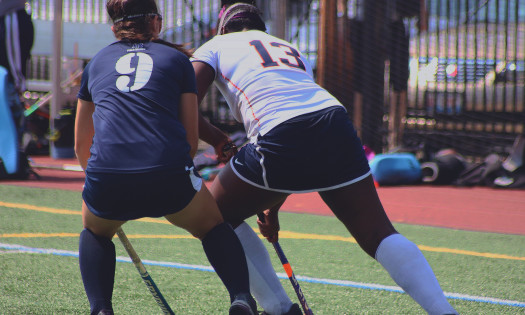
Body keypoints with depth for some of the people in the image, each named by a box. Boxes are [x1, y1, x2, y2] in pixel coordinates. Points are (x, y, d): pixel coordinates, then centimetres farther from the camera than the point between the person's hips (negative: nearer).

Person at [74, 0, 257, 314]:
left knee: (95, 232, 33)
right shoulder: (177, 58, 18)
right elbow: (191, 140, 14)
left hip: (106, 180, 1)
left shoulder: (97, 62, 24)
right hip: (168, 175, -1)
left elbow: (81, 146, 31)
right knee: (214, 227, 25)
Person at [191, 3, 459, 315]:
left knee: (215, 217, 17)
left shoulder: (215, 46, 23)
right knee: (377, 233, 9)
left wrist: (220, 142, 25)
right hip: (336, 123, 5)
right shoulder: (291, 49, 37)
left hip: (280, 139, -4)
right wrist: (274, 206, 38)